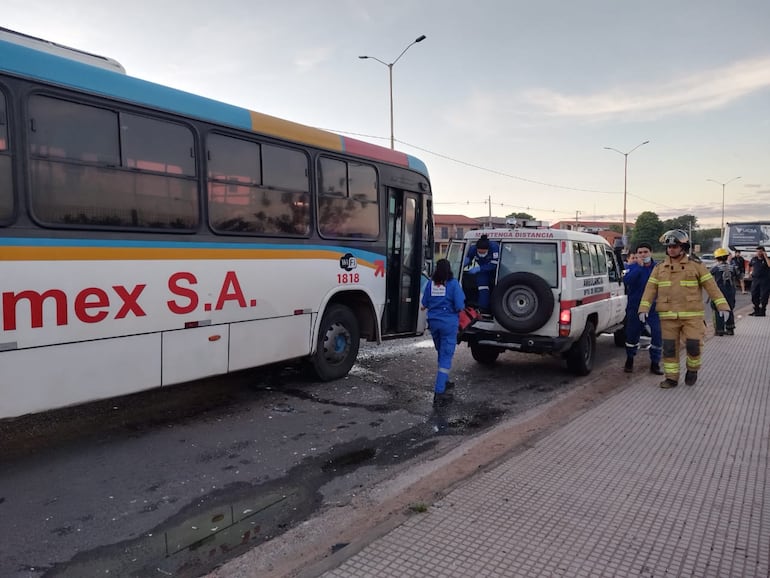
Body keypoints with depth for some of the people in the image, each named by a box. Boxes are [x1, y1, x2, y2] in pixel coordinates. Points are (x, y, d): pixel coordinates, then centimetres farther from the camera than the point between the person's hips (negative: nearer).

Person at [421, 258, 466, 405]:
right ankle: (439, 392, -6)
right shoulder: (453, 283, -10)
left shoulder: (431, 283, 0)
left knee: (442, 354, 23)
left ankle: (444, 382, 40)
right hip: (449, 323, -4)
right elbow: (459, 306, -14)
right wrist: (455, 310, 8)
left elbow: (425, 303, 7)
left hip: (433, 322, 5)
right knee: (446, 357, -2)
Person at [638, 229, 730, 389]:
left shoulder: (696, 266, 3)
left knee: (693, 345, -5)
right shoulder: (659, 268, 9)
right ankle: (671, 378, 15)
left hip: (692, 316, -2)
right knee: (669, 348, 4)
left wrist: (722, 306, -9)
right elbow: (650, 289, 3)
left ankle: (692, 370, 23)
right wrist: (644, 308, -7)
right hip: (668, 316, 2)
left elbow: (712, 286, -1)